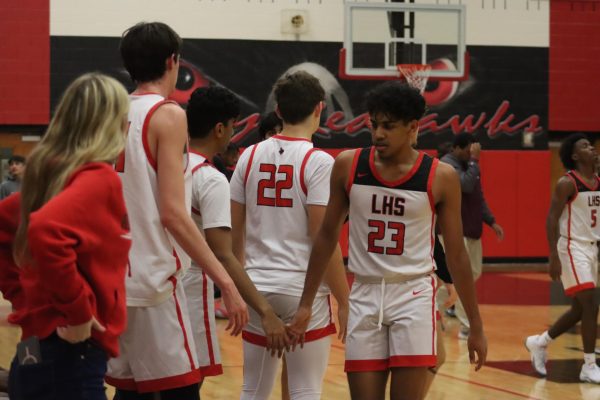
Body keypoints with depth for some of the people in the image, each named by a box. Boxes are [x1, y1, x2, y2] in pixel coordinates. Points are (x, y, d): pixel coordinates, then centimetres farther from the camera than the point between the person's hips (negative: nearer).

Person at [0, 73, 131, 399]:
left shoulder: (50, 172, 11)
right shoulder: (99, 179, -14)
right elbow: (46, 231, -31)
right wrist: (79, 311, -22)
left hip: (34, 354, 9)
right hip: (69, 359, -9)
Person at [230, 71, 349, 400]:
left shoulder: (250, 156, 5)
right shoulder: (318, 162, -10)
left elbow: (235, 232, 9)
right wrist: (344, 301, -7)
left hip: (257, 288, 5)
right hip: (303, 289, -5)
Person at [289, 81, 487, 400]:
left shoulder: (440, 177, -6)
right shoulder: (348, 165, 0)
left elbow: (456, 254, 1)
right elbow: (327, 235, 9)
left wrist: (476, 326, 3)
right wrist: (306, 304, 7)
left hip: (413, 294, -2)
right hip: (364, 295, 2)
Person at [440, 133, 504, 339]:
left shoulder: (468, 164, 12)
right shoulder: (447, 164, -16)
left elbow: (478, 196, 19)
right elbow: (466, 185, -31)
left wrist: (491, 221, 14)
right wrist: (474, 160, -24)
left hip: (472, 228, 9)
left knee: (474, 273, 17)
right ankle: (467, 327, -6)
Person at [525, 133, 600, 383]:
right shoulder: (567, 183, -13)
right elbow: (551, 219, -15)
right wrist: (553, 257, -21)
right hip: (572, 248, -8)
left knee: (580, 309, 14)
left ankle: (539, 342, 33)